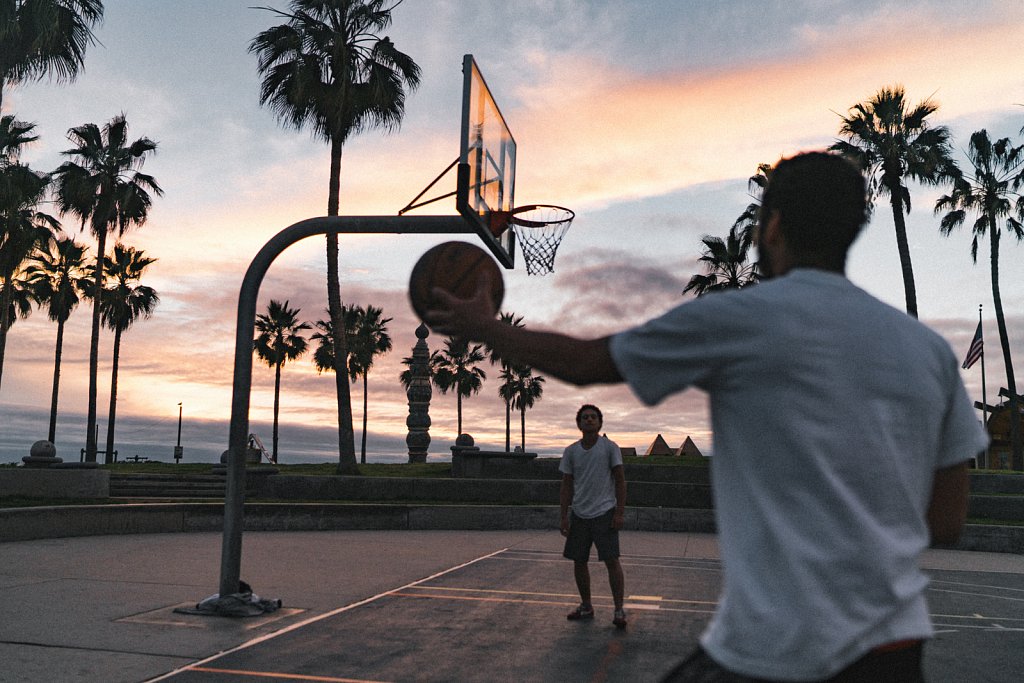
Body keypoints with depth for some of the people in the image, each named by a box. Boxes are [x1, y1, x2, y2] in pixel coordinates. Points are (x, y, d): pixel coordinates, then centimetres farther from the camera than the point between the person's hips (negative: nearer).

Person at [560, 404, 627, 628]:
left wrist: (619, 512, -9)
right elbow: (567, 485, 8)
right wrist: (564, 516, 2)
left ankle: (619, 610, -1)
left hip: (604, 513, -4)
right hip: (579, 514, 4)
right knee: (579, 561, 8)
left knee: (612, 560, -8)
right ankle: (586, 606, 22)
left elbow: (620, 481, -2)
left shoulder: (610, 447, -3)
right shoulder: (571, 451, 6)